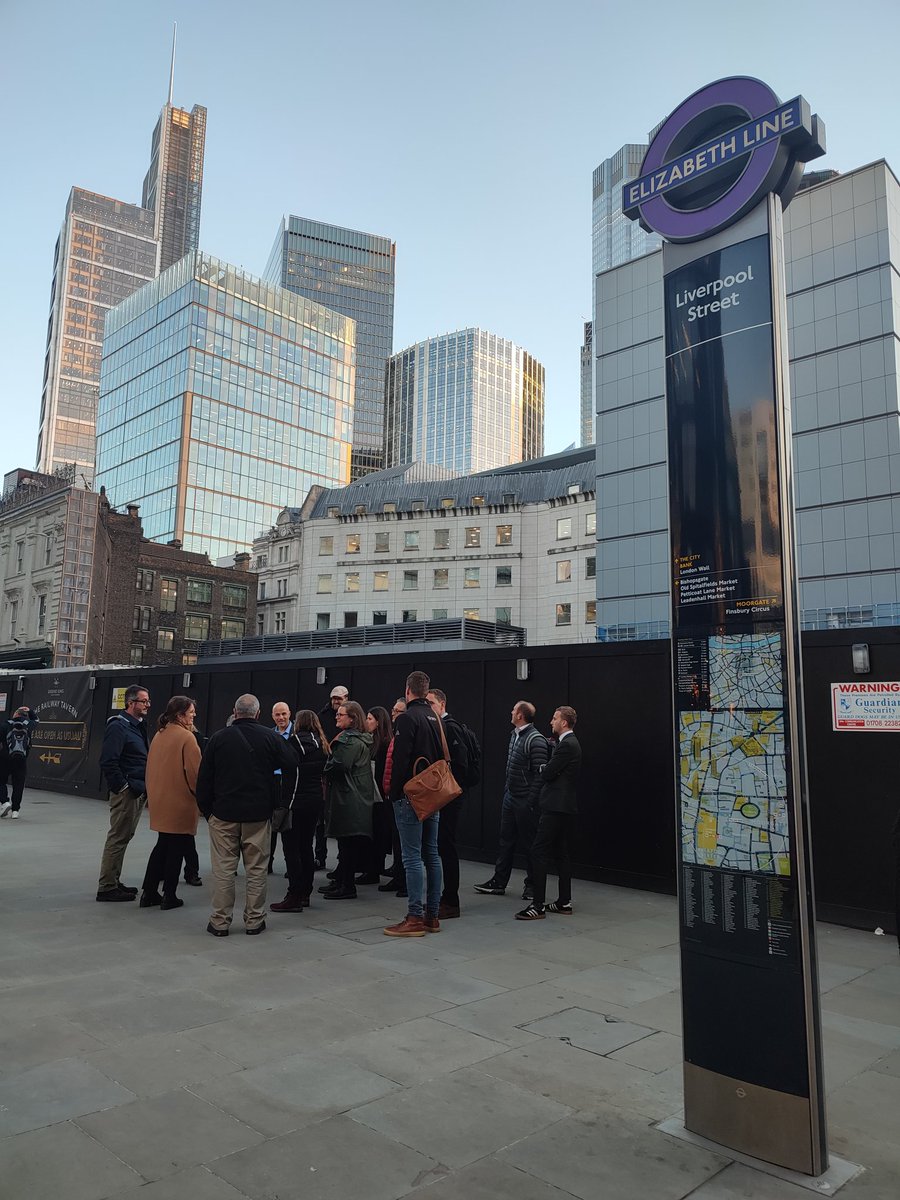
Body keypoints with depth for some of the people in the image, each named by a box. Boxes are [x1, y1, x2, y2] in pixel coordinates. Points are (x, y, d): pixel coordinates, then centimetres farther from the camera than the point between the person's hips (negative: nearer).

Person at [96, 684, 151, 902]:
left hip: (138, 792, 9)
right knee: (118, 838, -3)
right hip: (126, 793, -9)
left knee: (123, 837, 16)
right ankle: (107, 887, 5)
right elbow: (108, 762, -22)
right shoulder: (118, 727, -14)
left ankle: (113, 881, 26)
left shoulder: (138, 726, 15)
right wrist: (123, 787, -18)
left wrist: (144, 788, 13)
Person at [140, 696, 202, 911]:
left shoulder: (160, 734, 7)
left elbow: (152, 766, 13)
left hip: (159, 799, 7)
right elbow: (196, 769, -16)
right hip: (180, 801, -7)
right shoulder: (186, 736, -17)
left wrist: (152, 795, 20)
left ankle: (148, 893, 20)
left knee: (163, 845, 19)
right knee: (177, 848, 5)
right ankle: (169, 896, 12)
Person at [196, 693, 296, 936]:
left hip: (223, 813, 0)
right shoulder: (268, 737, -5)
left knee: (223, 869, 7)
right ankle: (254, 920, 12)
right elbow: (290, 765, -2)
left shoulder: (218, 738, -1)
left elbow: (204, 778, 1)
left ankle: (220, 922, 10)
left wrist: (206, 809, 10)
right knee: (256, 869, 8)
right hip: (258, 814, 0)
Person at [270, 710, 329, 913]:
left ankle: (294, 898, -2)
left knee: (292, 849, -2)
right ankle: (305, 894, 21)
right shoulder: (322, 745, 9)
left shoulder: (294, 742, -10)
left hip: (297, 802, -7)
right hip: (316, 801, 7)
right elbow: (324, 772, 11)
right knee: (306, 847, 15)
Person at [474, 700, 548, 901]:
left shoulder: (536, 740, -17)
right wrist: (506, 789, 16)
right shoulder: (515, 735, 11)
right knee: (506, 840, 13)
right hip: (510, 796, 9)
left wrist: (531, 801, -21)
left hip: (525, 800, -9)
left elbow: (540, 774, -20)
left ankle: (532, 885, 16)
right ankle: (499, 882, 21)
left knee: (529, 843, 3)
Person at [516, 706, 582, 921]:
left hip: (556, 808, -11)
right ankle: (564, 902, 19)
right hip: (565, 807, 11)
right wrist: (546, 771, 6)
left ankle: (538, 905, -9)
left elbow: (547, 773, -15)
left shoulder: (567, 745, -16)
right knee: (561, 854, 14)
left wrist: (543, 770, 4)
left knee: (538, 852, -9)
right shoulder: (570, 743, 16)